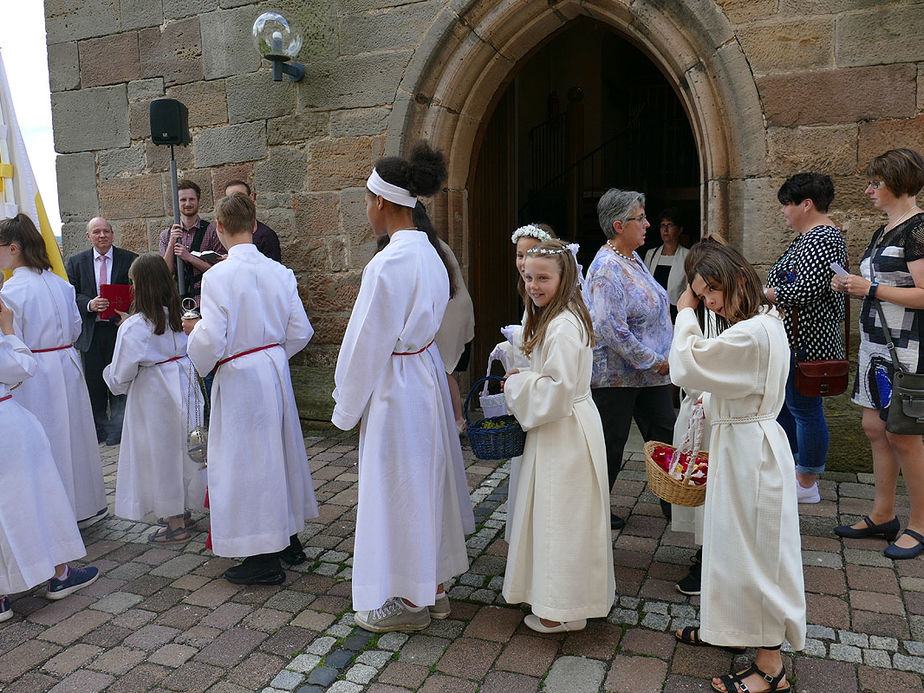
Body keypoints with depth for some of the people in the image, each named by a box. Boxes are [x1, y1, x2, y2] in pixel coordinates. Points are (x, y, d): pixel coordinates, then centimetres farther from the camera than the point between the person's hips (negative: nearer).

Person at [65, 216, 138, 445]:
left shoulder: (129, 259, 3)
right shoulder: (76, 262, 8)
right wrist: (90, 305, -17)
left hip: (120, 329, -2)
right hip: (90, 331, 2)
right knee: (94, 384, 9)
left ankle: (117, 433, 11)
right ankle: (100, 431, 23)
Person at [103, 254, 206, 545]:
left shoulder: (135, 326, -18)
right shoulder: (177, 315, 1)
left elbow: (121, 373, -13)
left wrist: (114, 380, 9)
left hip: (154, 394, -6)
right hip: (184, 383, 6)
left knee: (162, 453, 5)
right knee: (183, 447, 17)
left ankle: (177, 526, 15)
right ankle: (184, 509, 32)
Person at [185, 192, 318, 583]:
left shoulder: (217, 276, -17)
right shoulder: (279, 272, -1)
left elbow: (211, 341, -20)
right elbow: (300, 331, 2)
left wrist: (194, 330, 2)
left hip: (239, 378, -6)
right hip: (277, 372, 6)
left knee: (246, 460, 5)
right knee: (279, 451, 19)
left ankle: (265, 559, 15)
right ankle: (288, 539, 35)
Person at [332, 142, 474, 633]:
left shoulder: (387, 265, -22)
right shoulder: (430, 252, 5)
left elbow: (366, 344, -18)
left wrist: (348, 409, -5)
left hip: (394, 387, -9)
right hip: (428, 374, 9)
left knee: (396, 488, 6)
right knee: (424, 481, 18)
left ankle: (409, 601, 23)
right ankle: (432, 588, 34)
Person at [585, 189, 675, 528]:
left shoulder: (633, 258, 10)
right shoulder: (607, 269, -21)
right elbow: (612, 331, -27)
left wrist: (660, 360, 14)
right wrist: (654, 361, -18)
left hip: (649, 372, 9)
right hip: (617, 375, -9)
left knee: (664, 436, 13)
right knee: (610, 447, 4)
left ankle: (672, 502, 27)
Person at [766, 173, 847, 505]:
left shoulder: (821, 239, -18)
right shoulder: (809, 235, 16)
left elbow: (802, 292, -27)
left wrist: (759, 292, -14)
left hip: (806, 341, -11)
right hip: (793, 338, 11)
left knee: (804, 408, -1)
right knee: (781, 400, 18)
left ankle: (807, 486, 11)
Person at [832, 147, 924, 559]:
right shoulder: (885, 229, 15)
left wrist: (871, 288, -19)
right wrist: (852, 287, 8)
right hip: (876, 342, 9)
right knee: (875, 427, 12)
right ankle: (882, 516, 23)